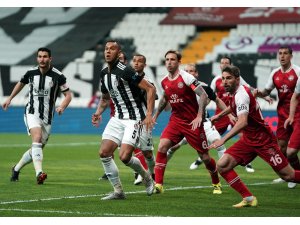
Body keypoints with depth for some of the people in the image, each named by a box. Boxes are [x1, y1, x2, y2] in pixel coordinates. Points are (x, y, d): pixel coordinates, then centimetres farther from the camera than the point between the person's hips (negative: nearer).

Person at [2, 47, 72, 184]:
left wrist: (62, 107, -20)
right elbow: (20, 84, 21)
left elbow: (68, 95, -1)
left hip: (47, 117, 2)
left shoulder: (58, 76, -7)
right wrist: (10, 99, 29)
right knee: (37, 137, -29)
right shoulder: (31, 73, -1)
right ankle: (39, 173, -41)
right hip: (32, 113, -2)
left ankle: (16, 169, 33)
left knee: (36, 149, 8)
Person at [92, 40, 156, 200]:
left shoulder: (125, 71, -17)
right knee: (104, 153, -4)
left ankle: (147, 177, 14)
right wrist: (98, 113, 6)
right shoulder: (104, 74, 9)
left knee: (124, 156, -16)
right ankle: (118, 191, 7)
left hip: (135, 119, -8)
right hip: (118, 118, 8)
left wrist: (149, 114, -23)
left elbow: (150, 89, -17)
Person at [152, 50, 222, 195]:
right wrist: (155, 115, 23)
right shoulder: (164, 82, 4)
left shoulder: (186, 77, -15)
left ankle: (216, 184, 29)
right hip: (176, 120, 5)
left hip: (193, 122, -5)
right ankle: (158, 185, -16)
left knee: (204, 157, 3)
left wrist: (199, 116, -24)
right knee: (162, 146, -18)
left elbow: (203, 95, -17)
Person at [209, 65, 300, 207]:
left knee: (288, 175, -6)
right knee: (222, 166, -7)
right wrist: (219, 115, 40)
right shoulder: (236, 93, 6)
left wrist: (223, 140, -41)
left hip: (263, 139, -9)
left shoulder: (241, 95, -22)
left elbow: (243, 122, -36)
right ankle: (248, 198, -3)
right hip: (248, 140, 9)